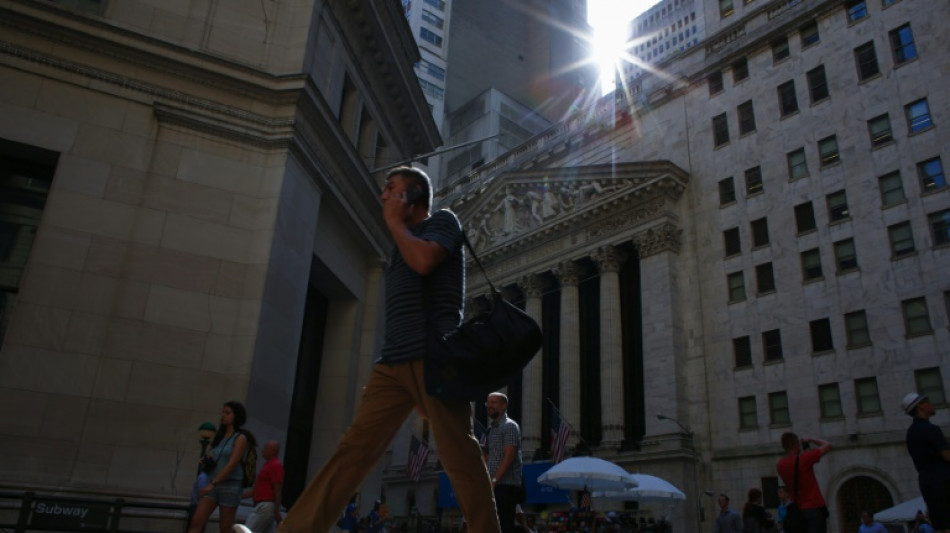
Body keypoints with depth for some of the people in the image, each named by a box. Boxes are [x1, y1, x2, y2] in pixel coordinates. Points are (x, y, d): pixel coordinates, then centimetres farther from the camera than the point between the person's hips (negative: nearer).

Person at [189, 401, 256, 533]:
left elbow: (232, 464, -15)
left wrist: (213, 483, -22)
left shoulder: (240, 438, -5)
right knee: (196, 522, -7)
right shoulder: (220, 436, 15)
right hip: (213, 484, 6)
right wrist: (206, 460, 3)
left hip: (231, 485, -6)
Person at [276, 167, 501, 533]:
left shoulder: (443, 221, 7)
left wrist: (394, 221, 1)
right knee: (354, 449, -1)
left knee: (458, 456, -8)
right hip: (393, 363, 7)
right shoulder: (403, 240, 28)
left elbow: (423, 261, -15)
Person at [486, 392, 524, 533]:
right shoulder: (492, 428, 20)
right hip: (495, 486, 9)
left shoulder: (509, 426, -6)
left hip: (507, 485, -9)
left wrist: (495, 480, -20)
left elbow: (509, 456, -15)